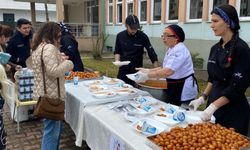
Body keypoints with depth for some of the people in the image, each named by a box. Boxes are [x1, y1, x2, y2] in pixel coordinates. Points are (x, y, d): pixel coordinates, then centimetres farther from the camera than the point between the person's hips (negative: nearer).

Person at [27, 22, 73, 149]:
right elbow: (53, 71, -26)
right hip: (51, 95, -11)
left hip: (43, 93, 11)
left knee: (56, 127, 23)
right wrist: (68, 64, -9)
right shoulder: (49, 47, -18)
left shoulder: (38, 47, 14)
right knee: (52, 130, 0)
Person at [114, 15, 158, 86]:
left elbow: (151, 53, -8)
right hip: (123, 69, 2)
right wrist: (117, 61, -11)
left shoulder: (143, 37, -9)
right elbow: (117, 52, 9)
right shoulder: (120, 36, -2)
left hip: (136, 70, -2)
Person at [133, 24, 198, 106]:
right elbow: (165, 68, 13)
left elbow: (168, 72, -33)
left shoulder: (179, 50, -23)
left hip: (183, 89, -9)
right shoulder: (171, 49, 11)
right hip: (175, 88, 9)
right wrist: (148, 70, 2)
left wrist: (147, 76, -30)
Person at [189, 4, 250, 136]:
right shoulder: (215, 48, 6)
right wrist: (203, 98, 7)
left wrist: (213, 106, -20)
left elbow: (238, 86, -19)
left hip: (233, 110, -7)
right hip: (213, 103, 7)